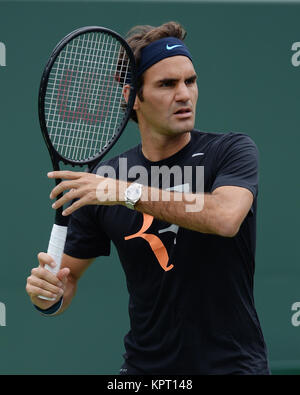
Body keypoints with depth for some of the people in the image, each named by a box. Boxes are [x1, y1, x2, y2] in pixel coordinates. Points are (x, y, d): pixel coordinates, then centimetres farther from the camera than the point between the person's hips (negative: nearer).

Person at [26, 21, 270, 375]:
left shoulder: (232, 150, -7)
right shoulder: (105, 178, -1)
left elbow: (225, 217, -27)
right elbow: (70, 274, 7)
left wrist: (128, 191, -29)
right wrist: (48, 295, -15)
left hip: (234, 365, -2)